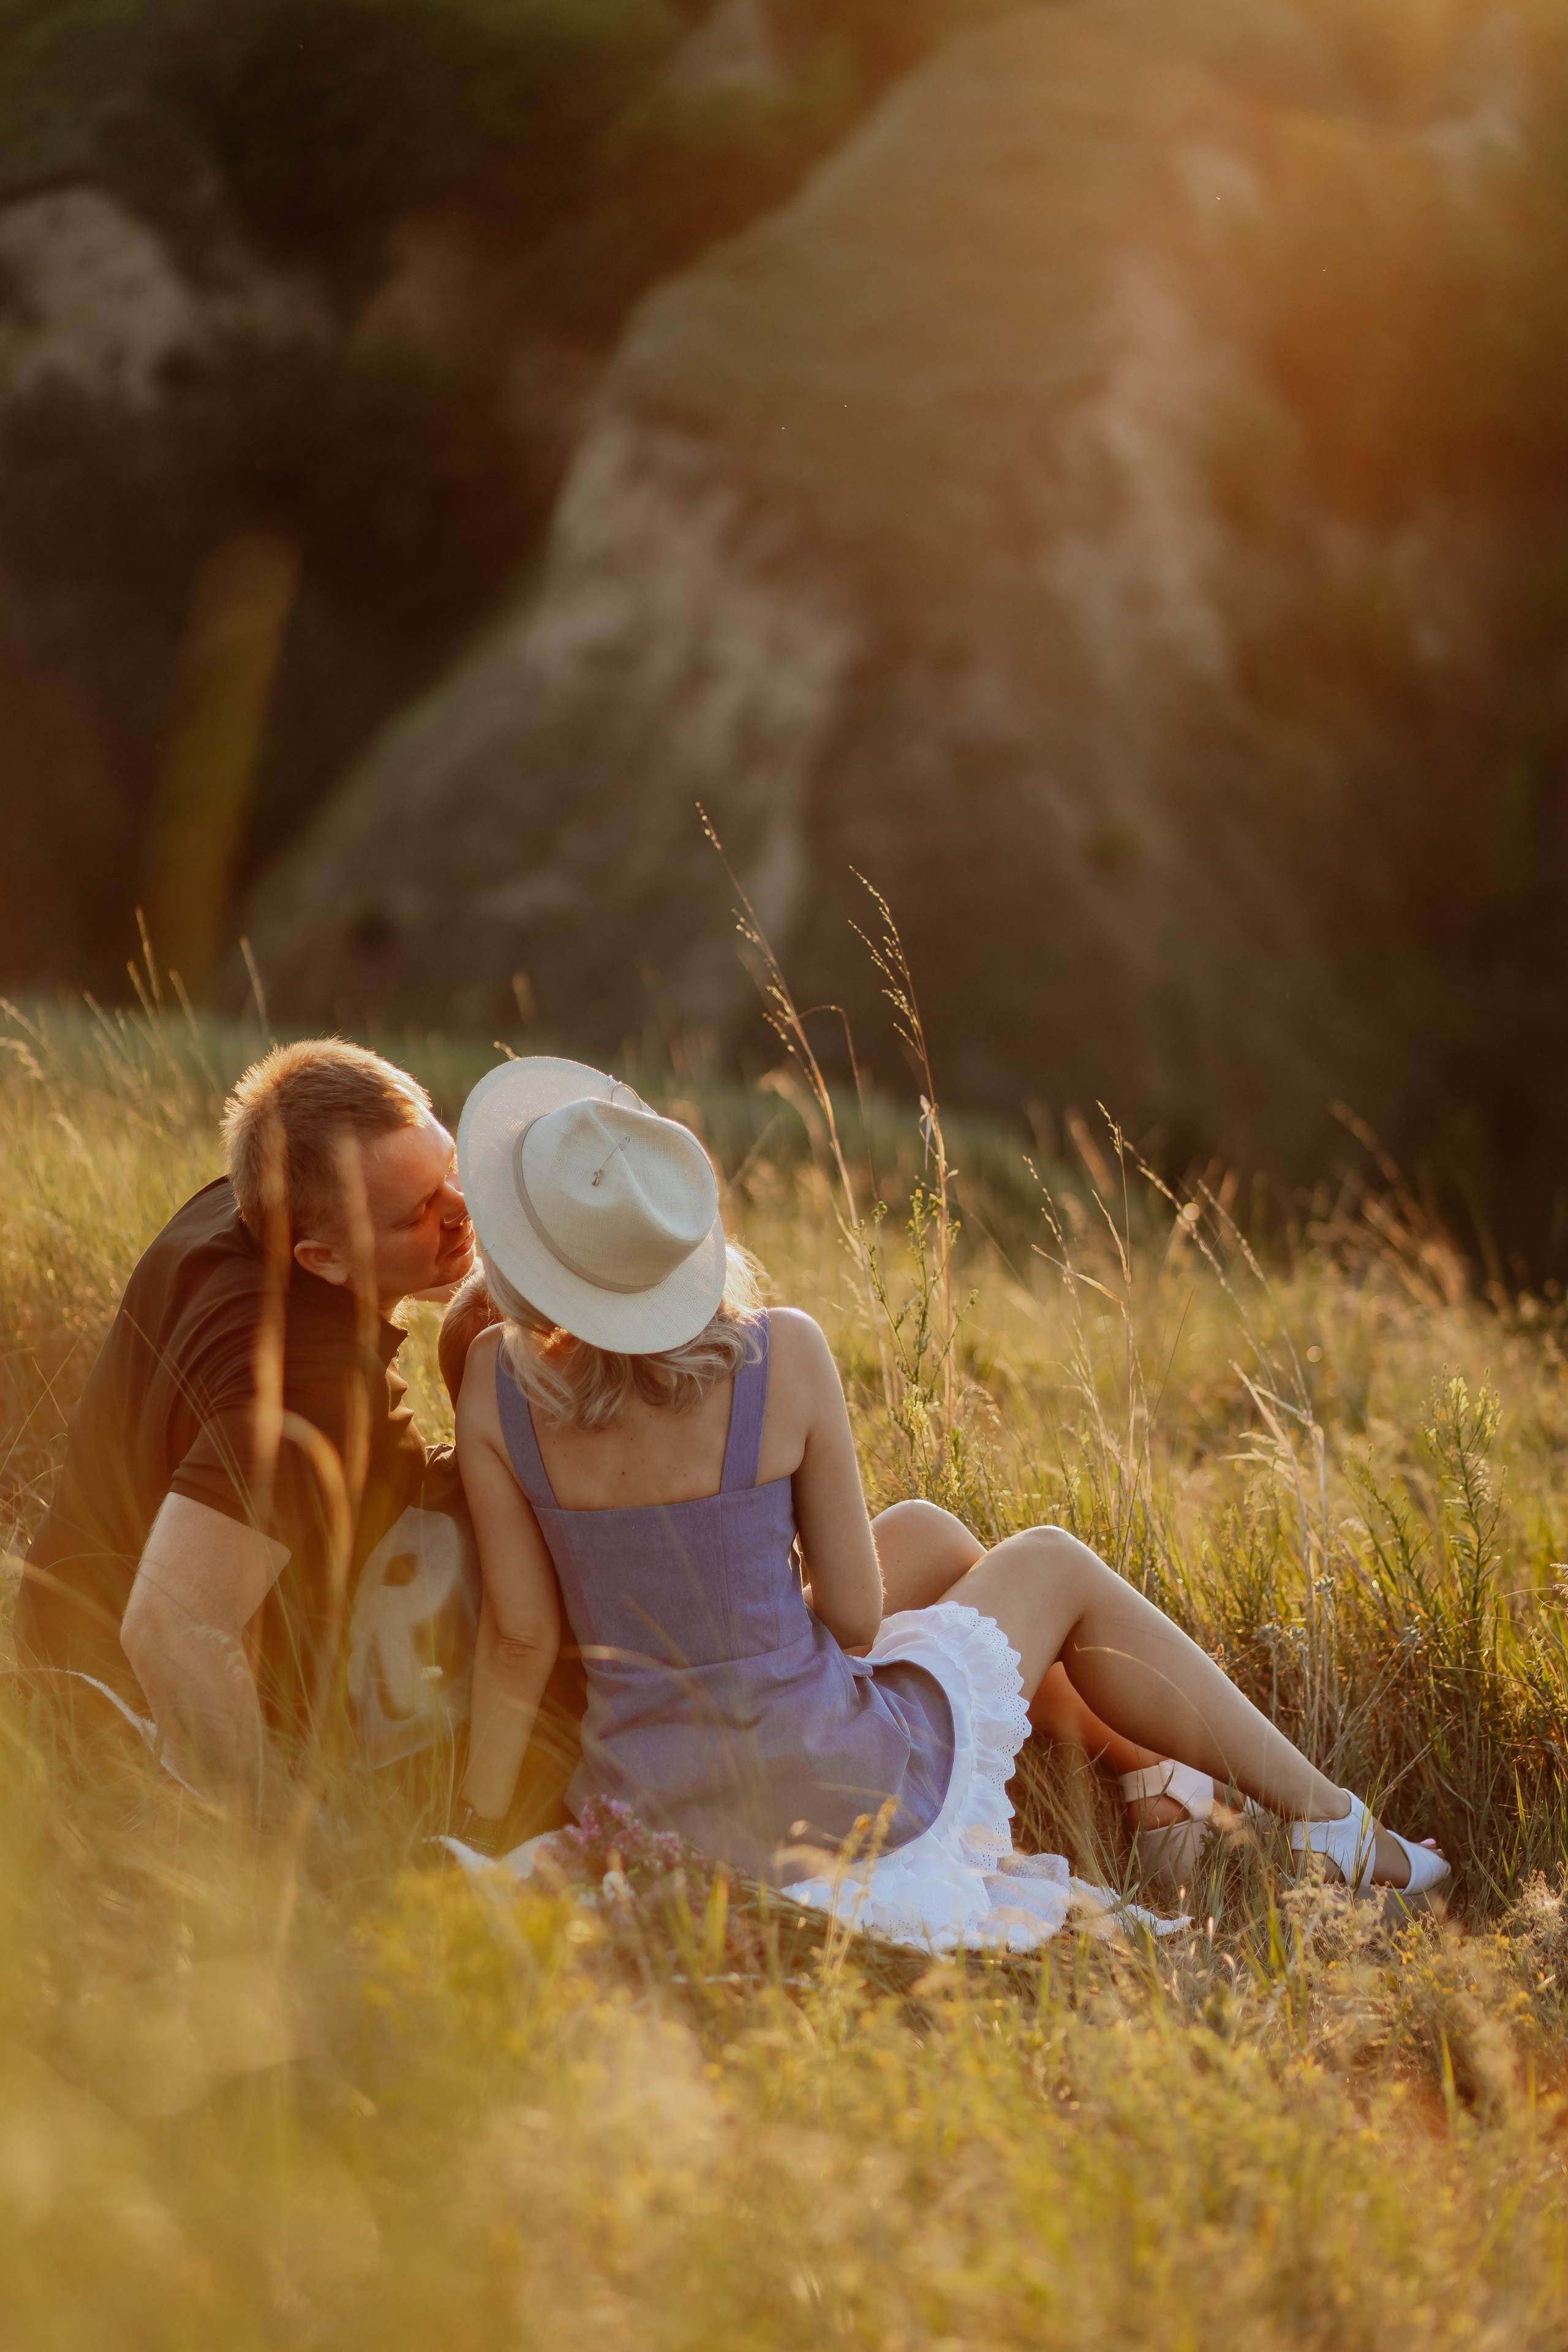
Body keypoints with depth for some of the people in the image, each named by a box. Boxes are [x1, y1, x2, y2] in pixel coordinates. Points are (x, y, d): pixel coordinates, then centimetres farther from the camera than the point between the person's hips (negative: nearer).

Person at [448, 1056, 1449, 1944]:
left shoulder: (498, 1383, -11)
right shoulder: (782, 1355, -16)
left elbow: (520, 1637, -6)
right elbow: (853, 1614, -8)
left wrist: (478, 1835, 5)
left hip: (646, 1814, 3)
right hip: (842, 1792, -3)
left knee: (930, 1538, 29)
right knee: (1053, 1566, 25)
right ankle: (1335, 1825, 32)